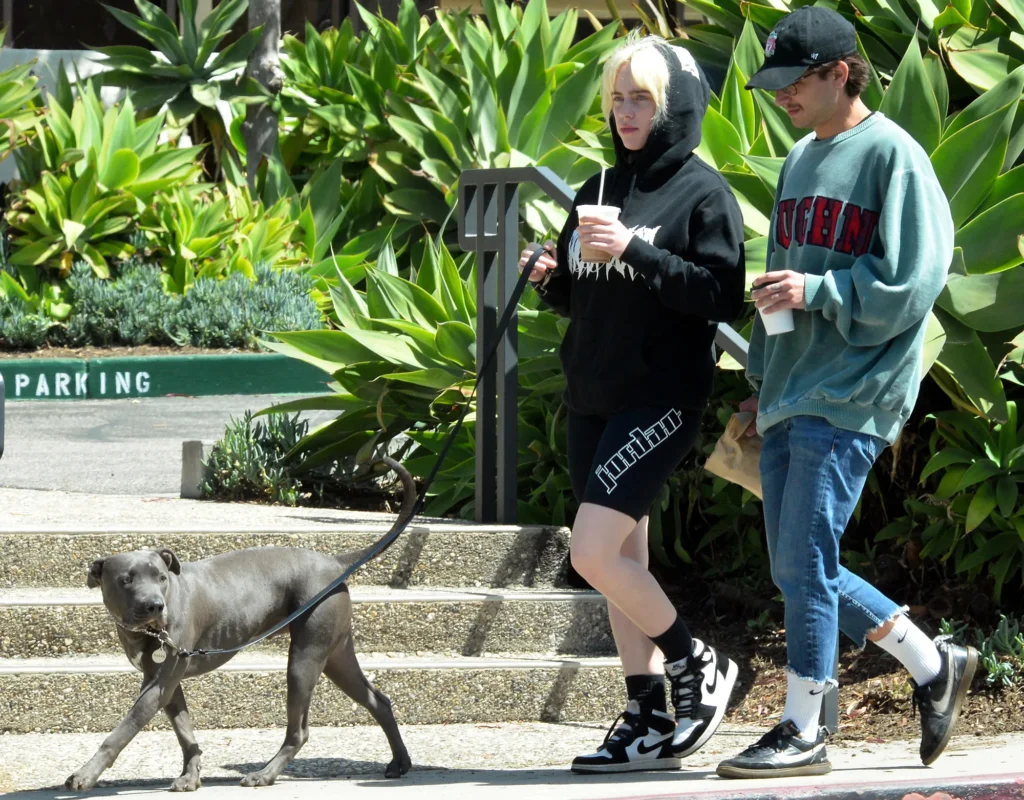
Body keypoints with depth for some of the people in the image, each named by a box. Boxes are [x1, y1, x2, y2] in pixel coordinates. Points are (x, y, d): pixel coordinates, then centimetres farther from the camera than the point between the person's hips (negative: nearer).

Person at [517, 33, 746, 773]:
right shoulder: (600, 190, 14)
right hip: (593, 398, 8)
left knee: (594, 553, -16)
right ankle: (652, 720, 11)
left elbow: (722, 296, -15)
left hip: (661, 399, -8)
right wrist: (550, 278, -2)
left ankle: (699, 669, 3)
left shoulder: (703, 193, -6)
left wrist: (635, 252, -23)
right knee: (621, 562, 7)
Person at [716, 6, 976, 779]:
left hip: (850, 397, -9)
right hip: (791, 398, 9)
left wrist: (816, 291, -19)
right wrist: (763, 378, 20)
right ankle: (934, 665, 23)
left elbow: (910, 282, -14)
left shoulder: (893, 157, -9)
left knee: (806, 563, -9)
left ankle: (803, 731, -2)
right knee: (798, 569, 9)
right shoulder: (801, 160, 16)